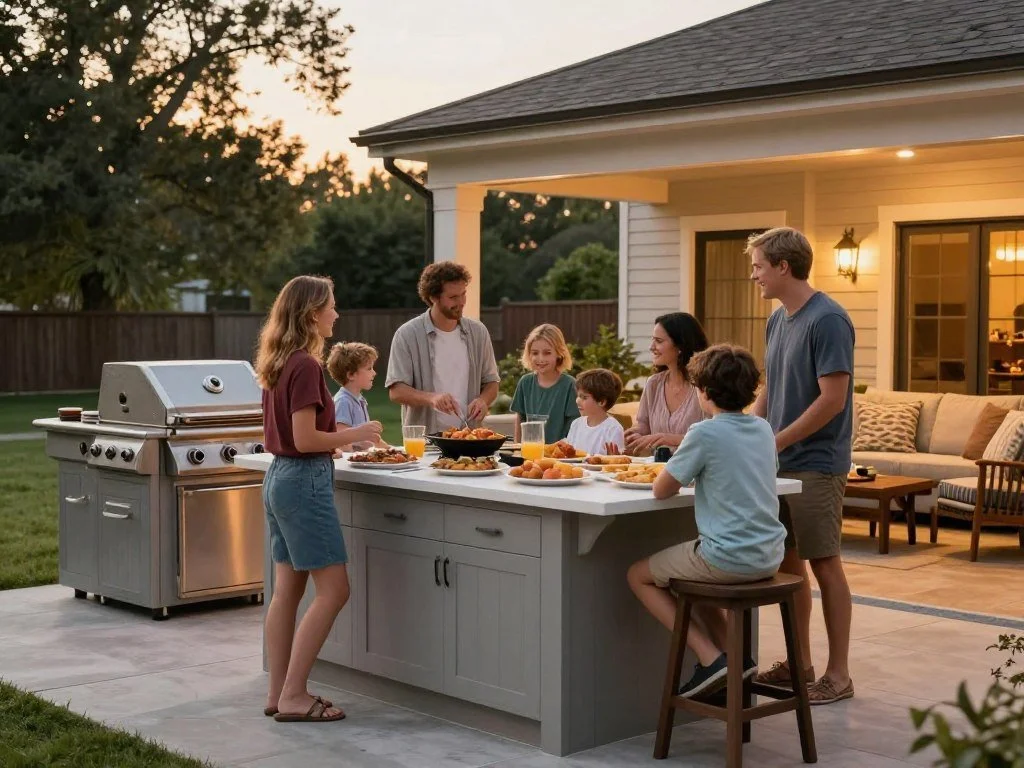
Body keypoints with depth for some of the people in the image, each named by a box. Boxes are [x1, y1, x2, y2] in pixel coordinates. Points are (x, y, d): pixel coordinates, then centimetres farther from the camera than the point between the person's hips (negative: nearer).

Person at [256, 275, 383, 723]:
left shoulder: (280, 363, 11)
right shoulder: (305, 365, -17)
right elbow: (305, 439, -20)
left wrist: (337, 439, 16)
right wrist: (356, 434, -9)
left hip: (279, 477, 10)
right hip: (305, 481, -10)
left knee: (287, 589, 11)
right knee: (333, 590, -4)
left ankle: (279, 693, 16)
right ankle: (292, 697, -3)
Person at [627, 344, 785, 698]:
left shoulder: (705, 434, -15)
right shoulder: (763, 429, 7)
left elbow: (661, 490, -9)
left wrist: (678, 470, 10)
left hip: (728, 558, -8)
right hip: (769, 557, 8)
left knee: (638, 575, 13)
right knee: (691, 570, 34)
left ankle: (711, 657, 2)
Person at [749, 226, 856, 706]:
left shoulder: (828, 320, -14)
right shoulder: (778, 320, 12)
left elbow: (832, 400, -18)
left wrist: (774, 443, -16)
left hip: (815, 464, -8)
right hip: (777, 463, 8)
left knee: (823, 563, -1)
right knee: (787, 561, 12)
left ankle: (838, 673, 9)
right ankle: (799, 663, 23)